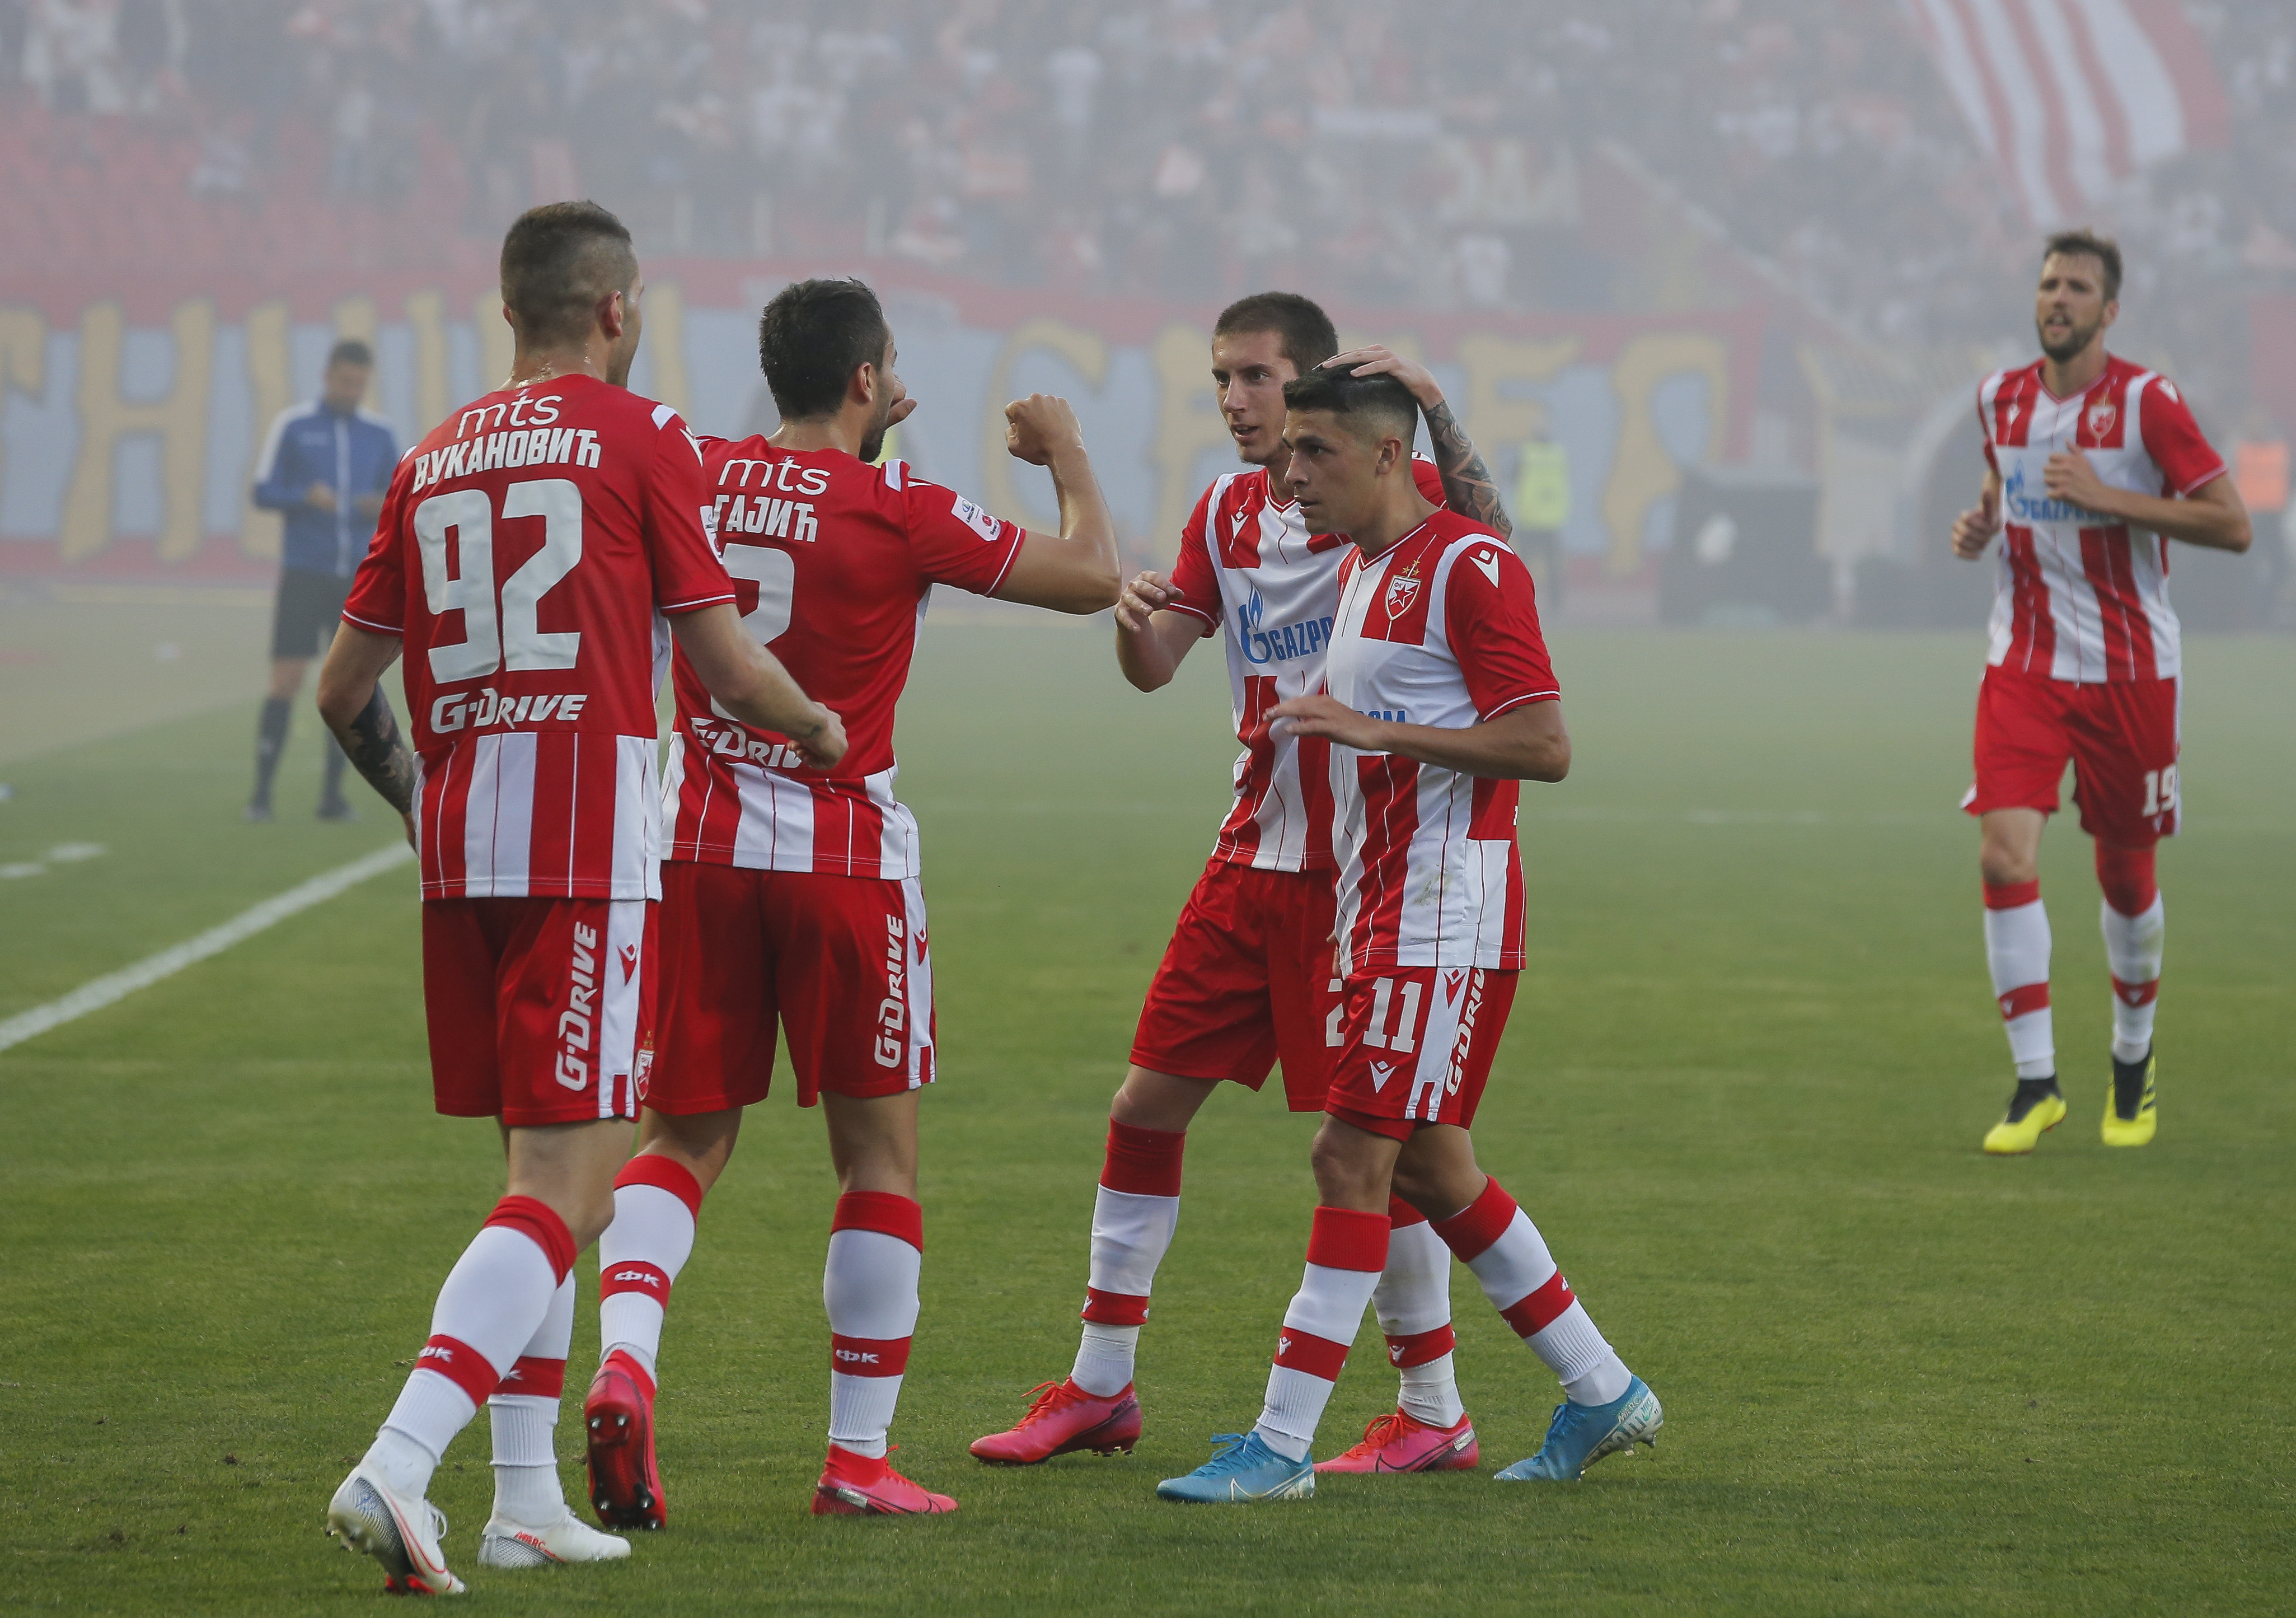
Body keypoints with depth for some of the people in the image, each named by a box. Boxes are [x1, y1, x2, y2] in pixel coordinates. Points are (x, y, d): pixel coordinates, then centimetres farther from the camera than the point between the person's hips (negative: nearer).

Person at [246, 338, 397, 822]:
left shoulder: (379, 434, 10)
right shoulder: (292, 425, 1)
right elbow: (264, 491, -1)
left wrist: (383, 506, -9)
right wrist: (307, 496, -20)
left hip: (359, 577, 3)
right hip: (304, 575, -3)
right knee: (287, 679, -7)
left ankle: (333, 795, 9)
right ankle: (262, 792, -2)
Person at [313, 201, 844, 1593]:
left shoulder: (432, 460, 13)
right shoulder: (639, 436, -2)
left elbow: (345, 690, 16)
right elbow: (729, 667, -2)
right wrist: (820, 727, 19)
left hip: (461, 849, 6)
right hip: (590, 843, -6)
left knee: (538, 1160, 17)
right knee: (570, 1189, -8)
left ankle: (528, 1500, 17)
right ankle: (397, 1465, -23)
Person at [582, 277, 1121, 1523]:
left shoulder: (699, 479, 3)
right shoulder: (896, 510, -10)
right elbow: (1092, 578, -4)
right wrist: (1066, 450, 12)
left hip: (698, 845, 4)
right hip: (839, 852, -4)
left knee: (682, 1139, 10)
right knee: (880, 1151, 7)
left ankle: (625, 1359, -18)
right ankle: (858, 1457, 7)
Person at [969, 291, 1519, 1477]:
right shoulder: (1227, 514, 11)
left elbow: (1488, 534, -27)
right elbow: (1153, 667, 5)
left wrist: (1434, 410, -37)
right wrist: (1133, 615, -17)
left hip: (1361, 864, -6)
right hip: (1252, 856, 7)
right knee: (1148, 1101, 6)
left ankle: (1434, 1412, 6)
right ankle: (1101, 1388, 16)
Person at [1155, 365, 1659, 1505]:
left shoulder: (1470, 566, -13)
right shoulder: (1359, 567, 17)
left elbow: (1543, 746, -19)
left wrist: (1376, 728, -22)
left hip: (1446, 912, -10)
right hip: (1379, 906, 10)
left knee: (1354, 1155, -11)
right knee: (1429, 1165, 12)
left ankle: (1282, 1446, -10)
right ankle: (1603, 1395, 23)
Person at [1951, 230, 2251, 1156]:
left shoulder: (2145, 402, -11)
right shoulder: (2001, 400, 5)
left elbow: (2232, 526, -15)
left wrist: (2105, 496, -22)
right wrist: (1980, 524, 2)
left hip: (2129, 670, -3)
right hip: (2025, 664, 3)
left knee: (2126, 874, 8)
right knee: (2006, 859, -14)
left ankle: (2133, 1064, 32)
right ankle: (2035, 1082, -8)